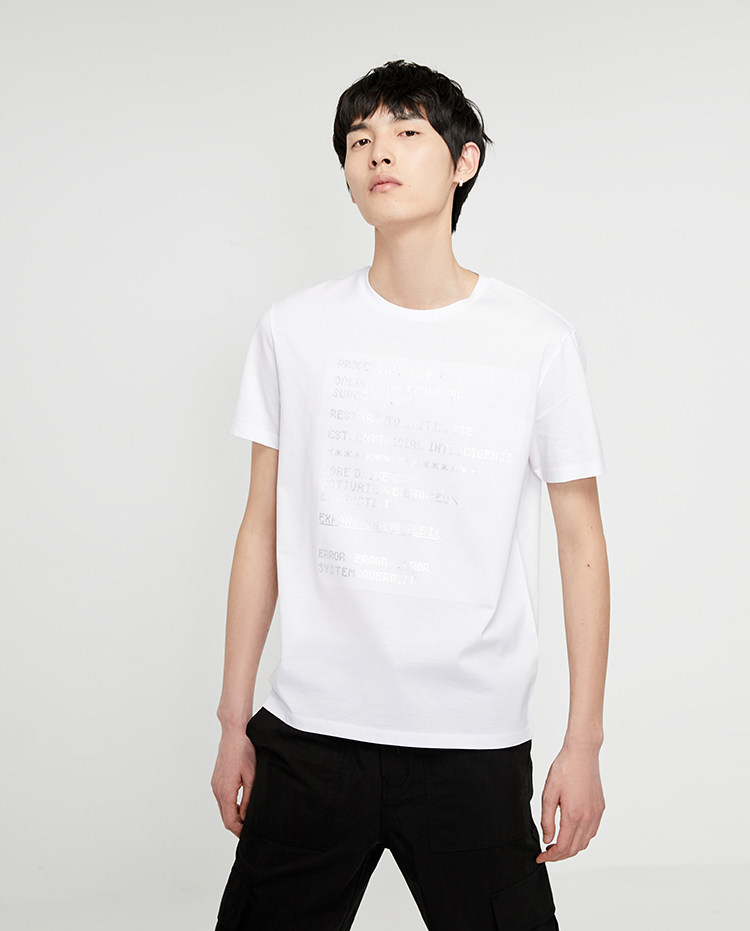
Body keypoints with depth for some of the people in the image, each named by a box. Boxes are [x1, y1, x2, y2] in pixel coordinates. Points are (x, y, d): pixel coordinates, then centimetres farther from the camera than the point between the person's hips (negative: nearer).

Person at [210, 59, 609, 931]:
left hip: (474, 740, -1)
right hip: (309, 728, 2)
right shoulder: (293, 329, 2)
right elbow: (263, 528, 6)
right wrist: (234, 720, 7)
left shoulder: (539, 341, -2)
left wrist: (583, 743, -1)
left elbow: (581, 543, 1)